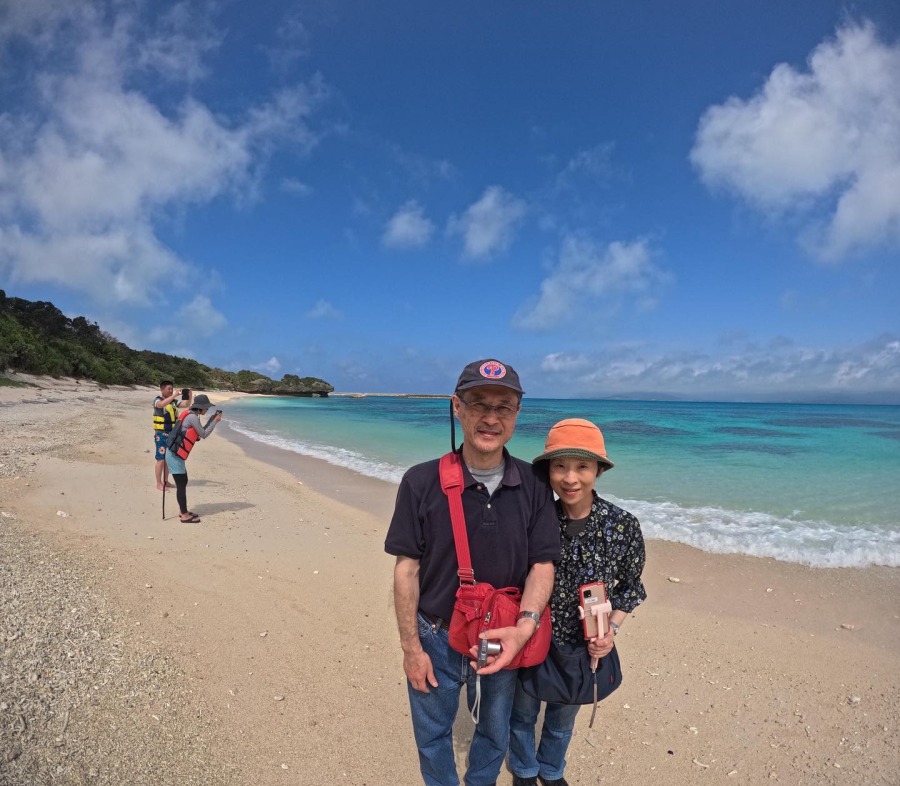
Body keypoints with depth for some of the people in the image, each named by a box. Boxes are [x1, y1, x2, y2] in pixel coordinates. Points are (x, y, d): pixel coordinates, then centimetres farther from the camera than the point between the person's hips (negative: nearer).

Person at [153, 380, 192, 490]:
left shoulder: (174, 401, 10)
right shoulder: (157, 400, -8)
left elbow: (185, 405, 8)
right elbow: (162, 404, -31)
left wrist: (190, 396, -9)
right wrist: (175, 395, -34)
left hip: (172, 434, 6)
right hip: (161, 434, -6)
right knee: (161, 459, -4)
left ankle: (165, 481, 23)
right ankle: (159, 484, 3)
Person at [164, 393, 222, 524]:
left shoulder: (190, 415, 13)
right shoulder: (192, 417, -16)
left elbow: (201, 431, 20)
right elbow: (204, 435, -10)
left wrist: (213, 418, 15)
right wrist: (215, 421, -2)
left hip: (175, 454, 10)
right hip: (175, 455, -10)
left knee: (183, 482, 16)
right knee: (181, 485, -4)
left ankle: (183, 511, 25)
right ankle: (185, 516, 2)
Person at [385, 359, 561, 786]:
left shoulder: (534, 485, -12)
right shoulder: (422, 482, -17)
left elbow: (543, 563, -10)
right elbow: (406, 568, -12)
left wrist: (525, 626, -26)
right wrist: (411, 648, -9)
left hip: (503, 642, 2)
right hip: (436, 639, -1)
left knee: (495, 734, 27)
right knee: (432, 736, 23)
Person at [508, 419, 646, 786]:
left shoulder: (623, 526, -18)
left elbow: (630, 586, -3)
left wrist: (612, 629, -15)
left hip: (582, 646, 1)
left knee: (563, 719, 27)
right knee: (523, 713, 24)